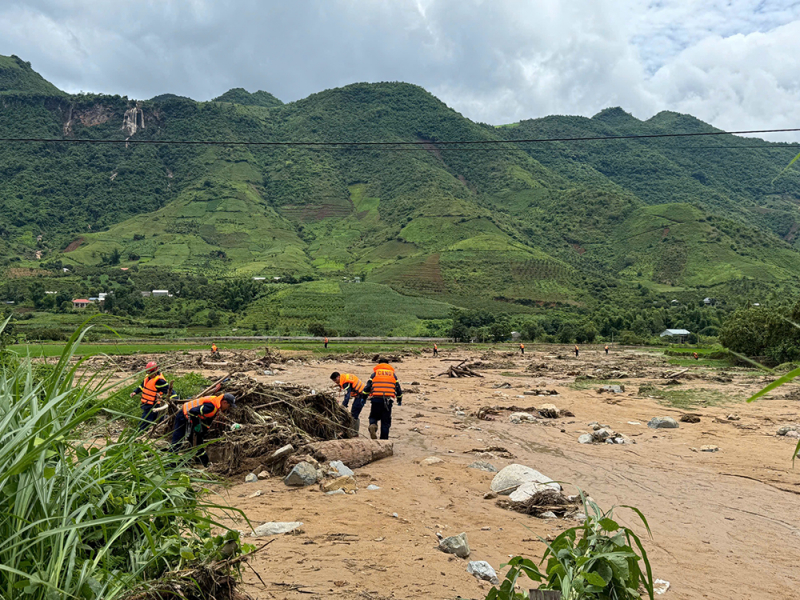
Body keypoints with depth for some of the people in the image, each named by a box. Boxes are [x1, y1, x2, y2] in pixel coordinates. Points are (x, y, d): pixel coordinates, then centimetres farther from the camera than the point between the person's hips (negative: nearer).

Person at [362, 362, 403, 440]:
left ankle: (373, 425, -18)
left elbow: (367, 388, 8)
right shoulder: (393, 375, 18)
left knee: (374, 417, 15)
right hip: (388, 400, 1)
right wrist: (399, 400, 32)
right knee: (386, 421, 8)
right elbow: (398, 389, 20)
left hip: (376, 399, 0)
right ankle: (384, 439, 5)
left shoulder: (374, 374, 15)